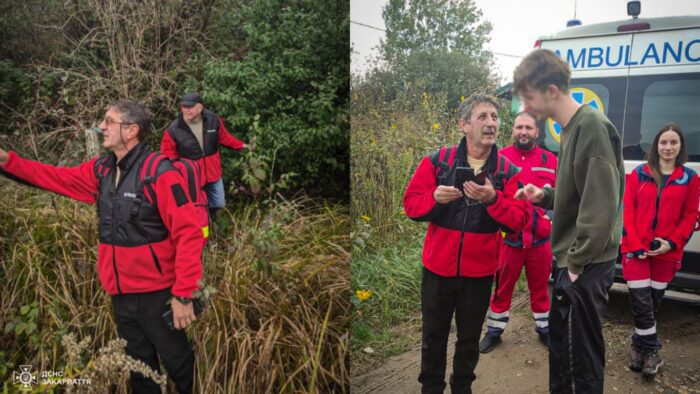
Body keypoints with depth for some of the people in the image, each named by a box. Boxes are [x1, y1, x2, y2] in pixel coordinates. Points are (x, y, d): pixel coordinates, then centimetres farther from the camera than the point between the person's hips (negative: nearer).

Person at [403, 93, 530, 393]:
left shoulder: (508, 171, -3)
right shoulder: (437, 161, -5)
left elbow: (519, 220, -10)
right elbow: (411, 204, -4)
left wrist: (493, 199, -27)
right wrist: (435, 198, -24)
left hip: (479, 272, 1)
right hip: (438, 268, 0)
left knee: (469, 340, 16)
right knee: (433, 337, 13)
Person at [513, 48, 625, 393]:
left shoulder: (592, 126, -19)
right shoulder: (571, 128, 11)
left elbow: (601, 204, -24)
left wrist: (578, 262, -19)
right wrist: (545, 196, 4)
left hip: (587, 265, -10)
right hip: (571, 260, 10)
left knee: (582, 354, 3)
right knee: (560, 341, 22)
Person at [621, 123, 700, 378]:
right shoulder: (639, 173, 2)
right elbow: (627, 211, -1)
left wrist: (671, 243, -10)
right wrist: (635, 245, -10)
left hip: (666, 252, 1)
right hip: (636, 249, -1)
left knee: (654, 303, 9)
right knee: (642, 303, -4)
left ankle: (639, 348, 25)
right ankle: (651, 352, 12)